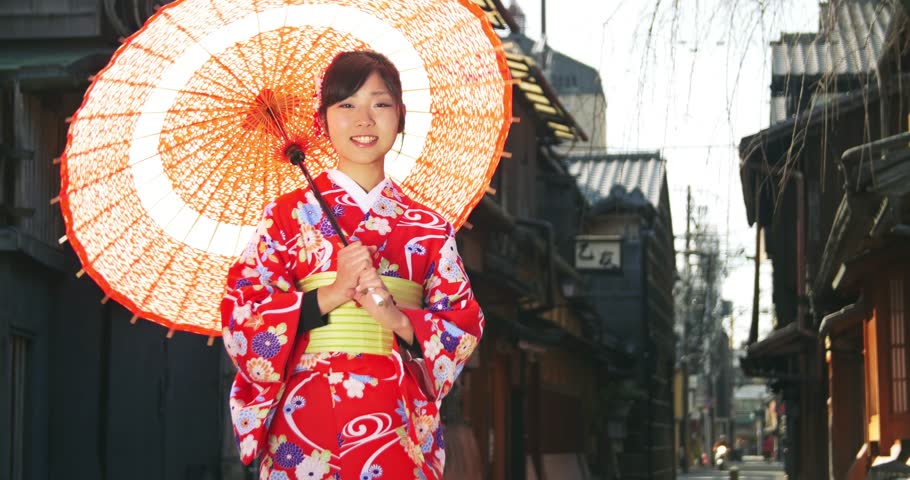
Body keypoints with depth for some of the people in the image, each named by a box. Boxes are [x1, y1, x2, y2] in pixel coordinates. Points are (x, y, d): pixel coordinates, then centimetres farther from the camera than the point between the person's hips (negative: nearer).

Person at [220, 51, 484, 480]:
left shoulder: (428, 229, 8)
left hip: (399, 428, 2)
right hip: (307, 426, -2)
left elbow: (465, 324, 4)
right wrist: (329, 296, -15)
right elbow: (239, 313, -4)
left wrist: (399, 319, -14)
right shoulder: (290, 214, 2)